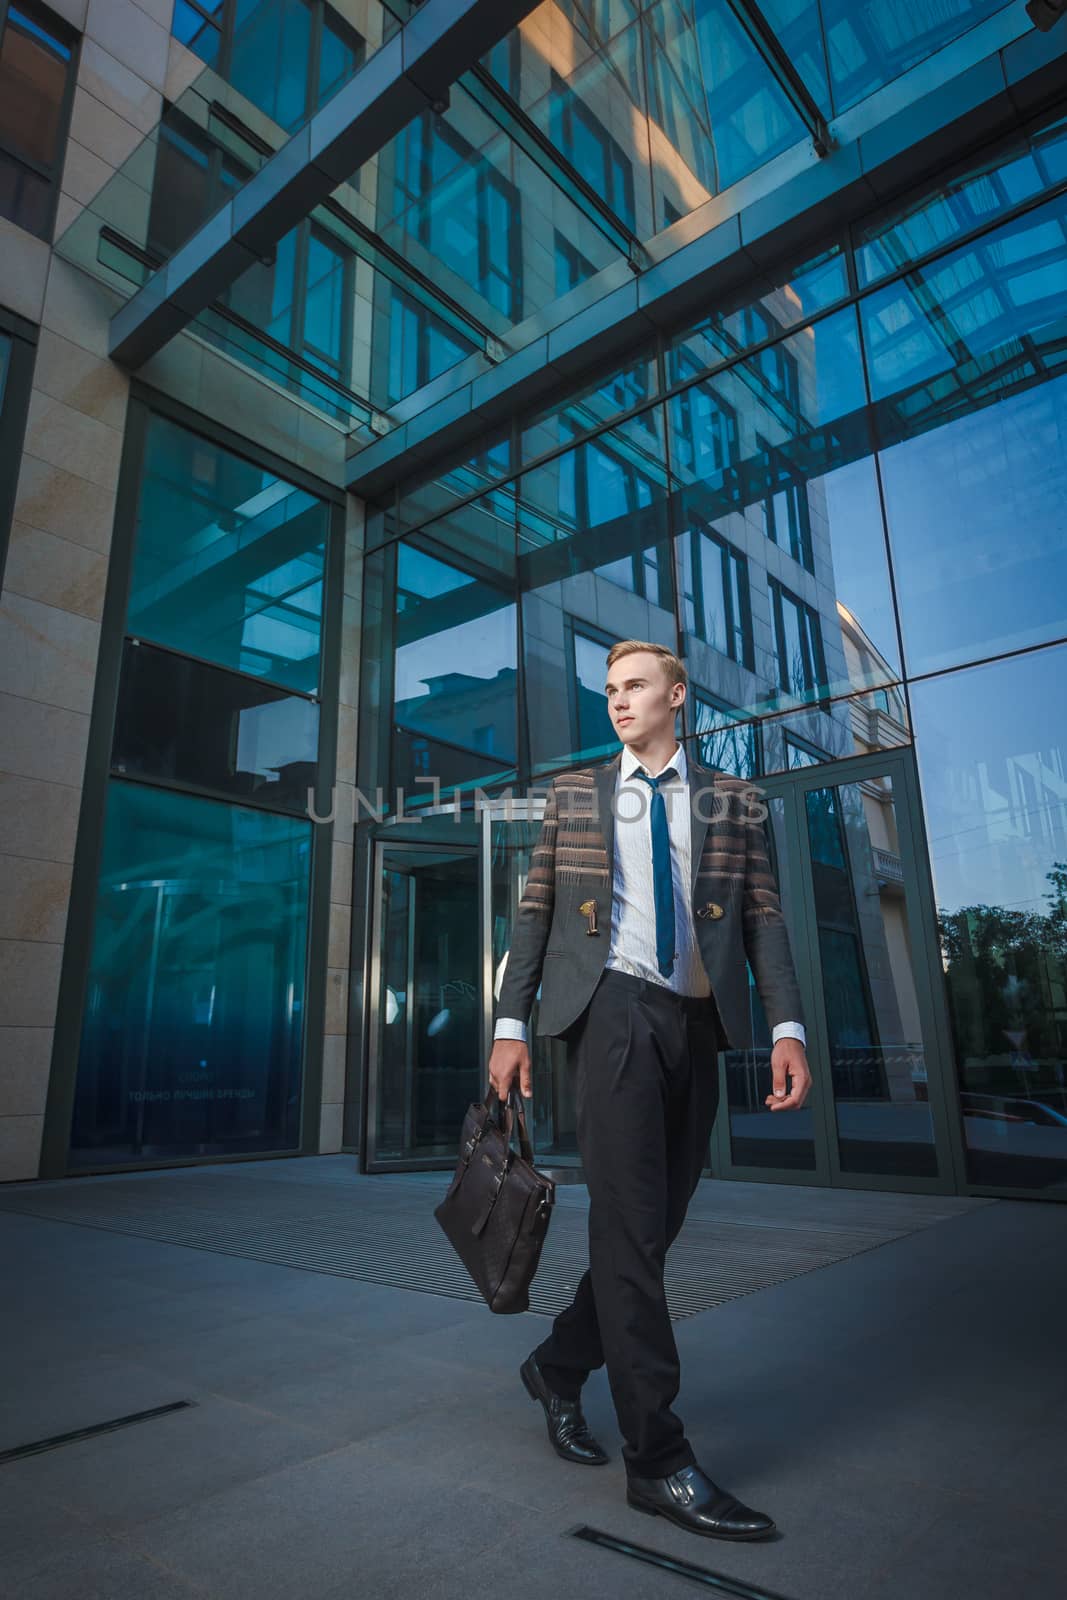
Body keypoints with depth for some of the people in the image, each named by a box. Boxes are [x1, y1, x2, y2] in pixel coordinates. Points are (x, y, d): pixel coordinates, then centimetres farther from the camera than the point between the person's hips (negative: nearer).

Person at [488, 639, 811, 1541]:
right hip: (611, 1008, -3)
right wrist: (512, 1025, -1)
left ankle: (559, 1366, 32)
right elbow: (535, 911, 6)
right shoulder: (573, 793, 9)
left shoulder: (733, 801, 11)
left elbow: (764, 916, 5)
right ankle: (658, 1459, 6)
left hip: (697, 1024, 3)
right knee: (630, 1223, -6)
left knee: (655, 1225, 10)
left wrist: (787, 1028, -7)